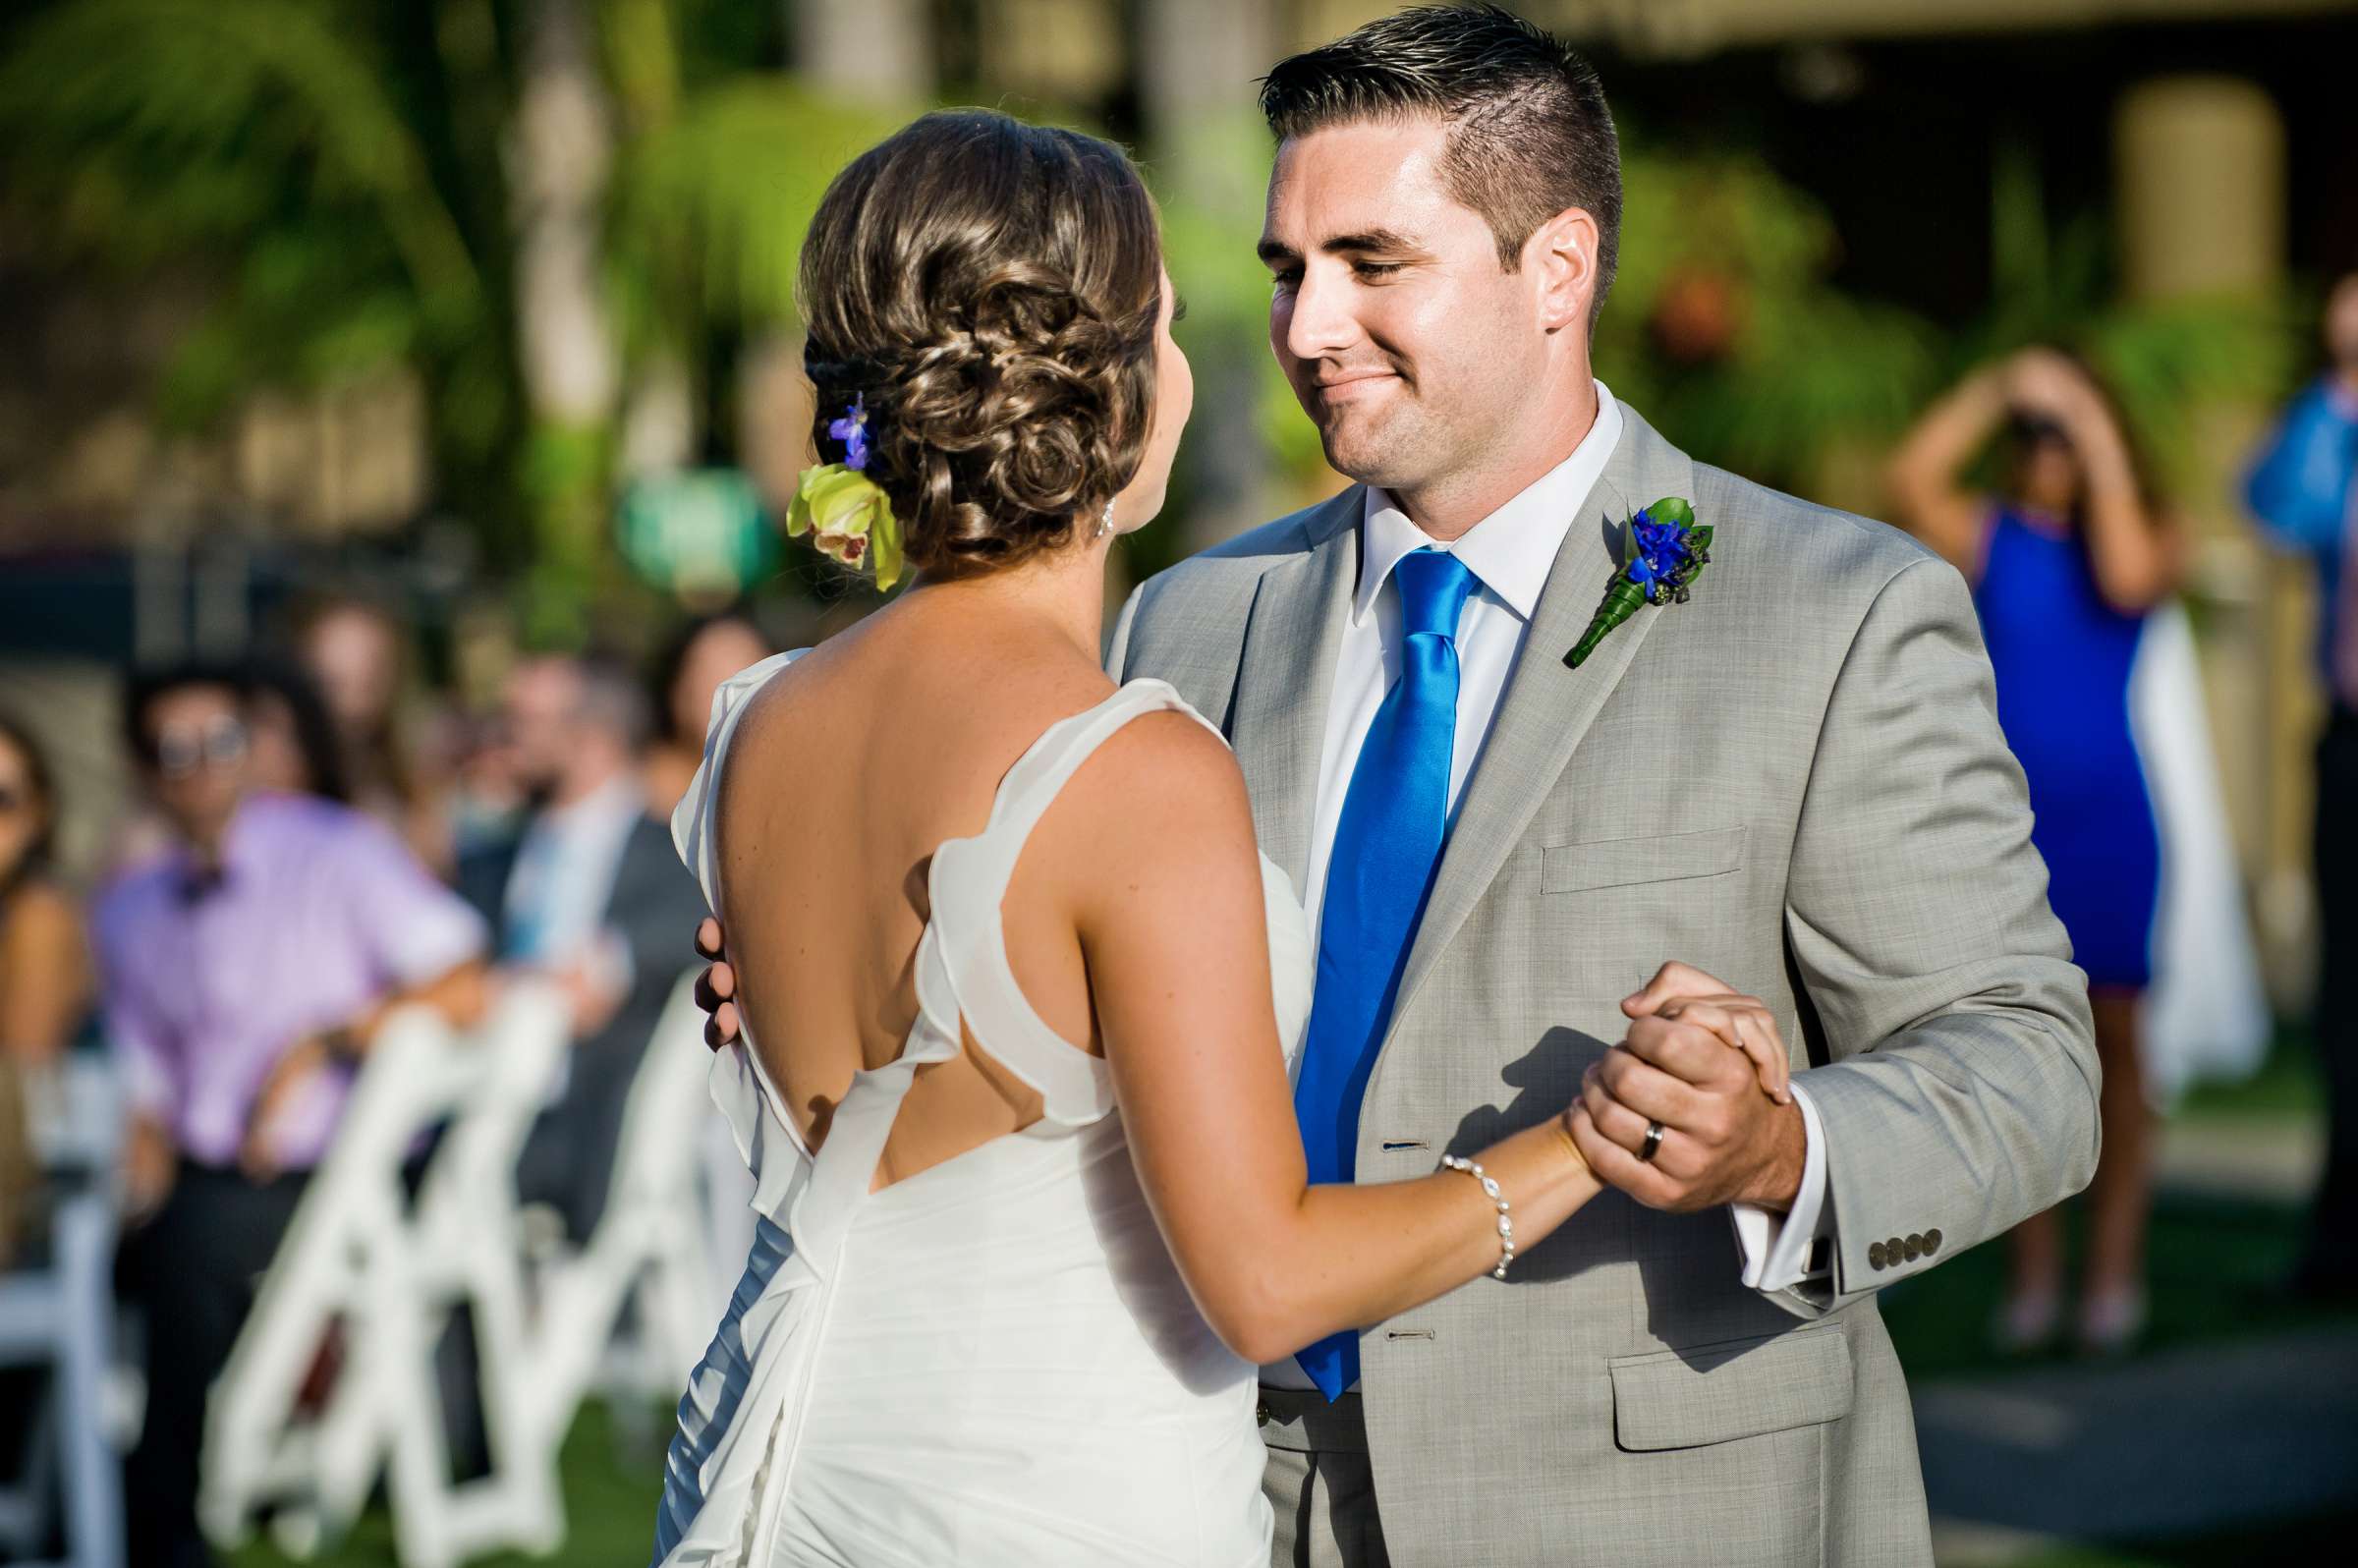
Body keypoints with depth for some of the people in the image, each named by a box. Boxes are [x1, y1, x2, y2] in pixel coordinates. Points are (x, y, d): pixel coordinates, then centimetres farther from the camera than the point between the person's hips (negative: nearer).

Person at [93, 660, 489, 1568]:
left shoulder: (335, 853, 0)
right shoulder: (127, 913, 14)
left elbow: (465, 989, -8)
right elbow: (146, 1085, 14)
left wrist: (323, 1043, -15)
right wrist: (144, 1153, -8)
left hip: (329, 1177, -5)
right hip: (199, 1178, 5)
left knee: (195, 1233, -30)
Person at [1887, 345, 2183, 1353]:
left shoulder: (2151, 533, 2)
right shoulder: (1988, 536, 4)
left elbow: (2126, 581, -20)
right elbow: (1911, 480, -14)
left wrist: (2103, 444, -16)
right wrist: (1997, 389, -15)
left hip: (2105, 818, -1)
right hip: (2003, 816, 1)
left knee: (2111, 1043, 2)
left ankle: (2114, 1272, 6)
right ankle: (2033, 1276, 5)